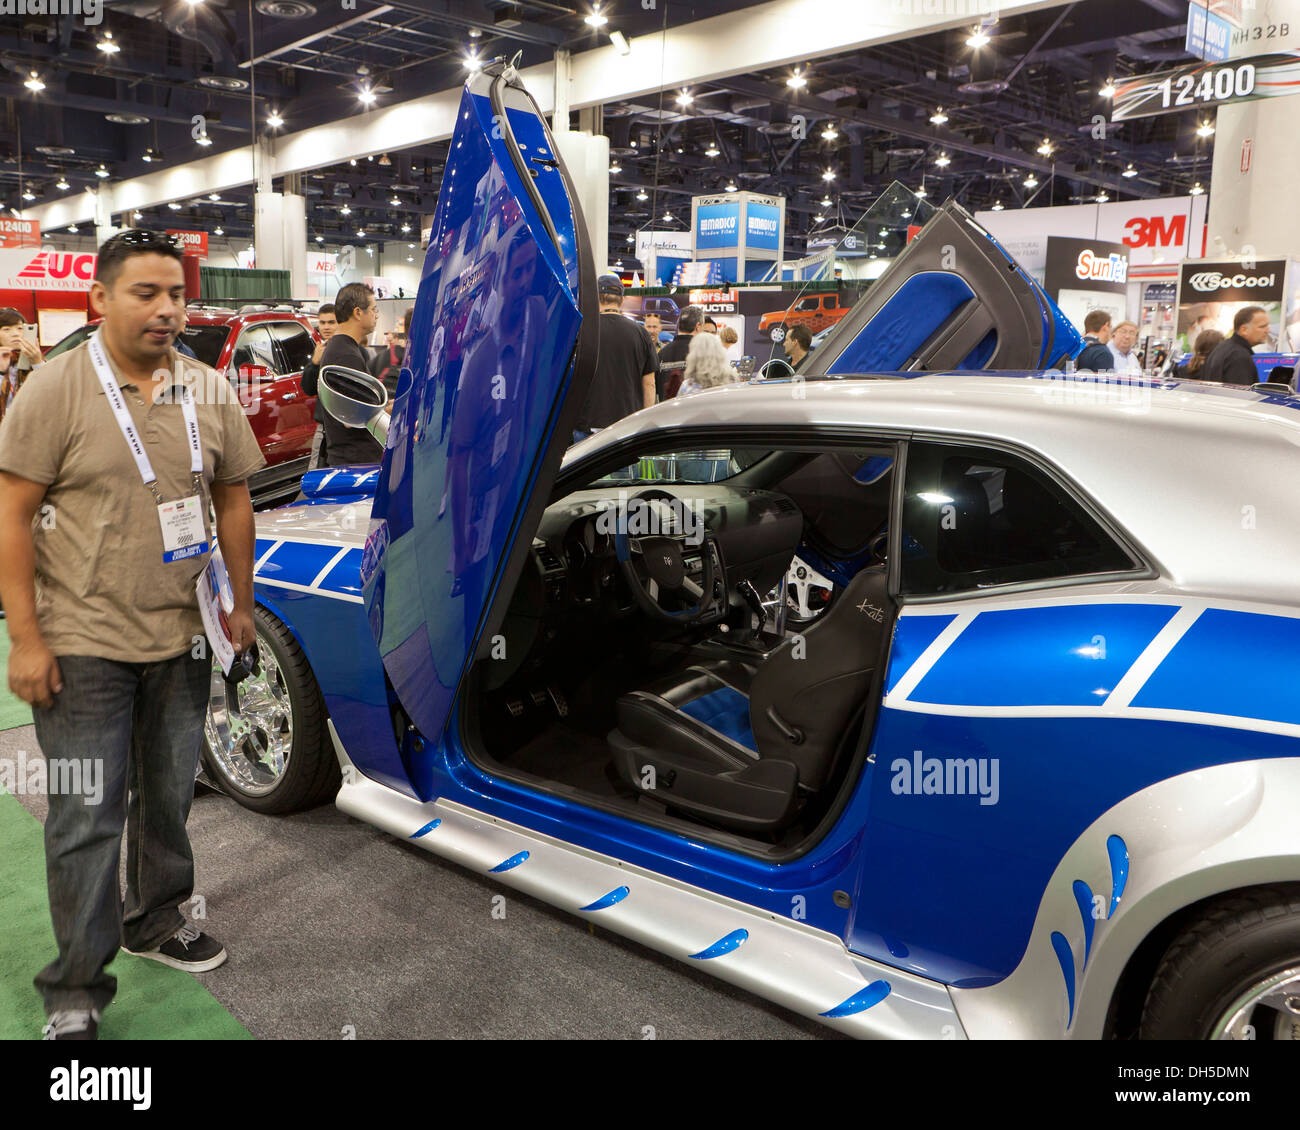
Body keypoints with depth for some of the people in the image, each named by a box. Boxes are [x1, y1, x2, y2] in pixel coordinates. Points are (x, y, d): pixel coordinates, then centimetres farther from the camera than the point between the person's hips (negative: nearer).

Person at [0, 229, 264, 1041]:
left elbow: (234, 499, 11)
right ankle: (76, 994, 17)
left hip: (183, 639, 5)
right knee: (88, 818, 2)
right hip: (83, 646, -4)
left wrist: (242, 605, 9)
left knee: (169, 798, 19)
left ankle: (158, 921, 41)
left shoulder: (210, 392, 4)